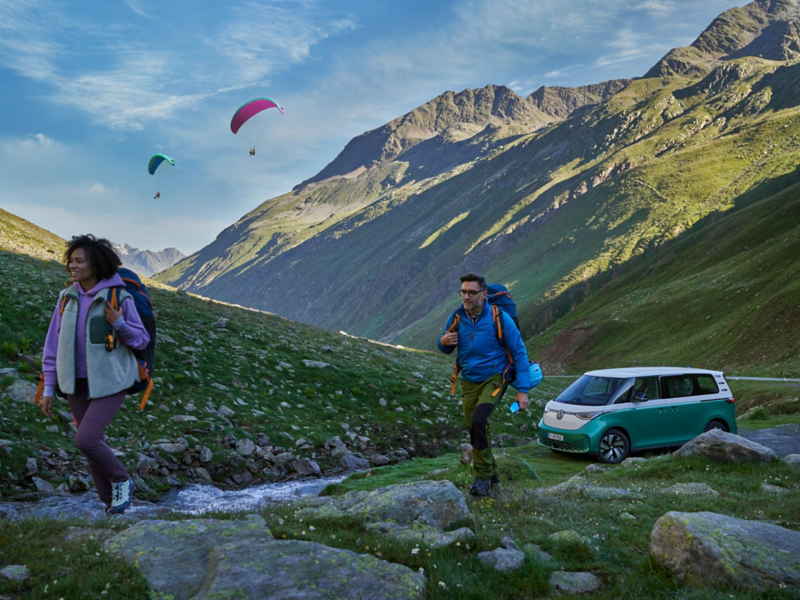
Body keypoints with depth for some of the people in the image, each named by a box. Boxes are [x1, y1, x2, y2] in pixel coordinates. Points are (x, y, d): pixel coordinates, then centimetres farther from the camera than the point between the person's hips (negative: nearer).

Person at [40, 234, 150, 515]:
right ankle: (114, 502, 25)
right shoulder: (67, 297, 1)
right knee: (93, 443, 9)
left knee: (85, 439, -18)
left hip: (109, 383, -5)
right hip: (77, 384, 5)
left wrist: (119, 324, -23)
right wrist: (49, 388, 4)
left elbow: (141, 341, -4)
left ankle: (121, 480, 8)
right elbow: (54, 344, 5)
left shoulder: (118, 297, -12)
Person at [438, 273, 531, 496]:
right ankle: (491, 475, 33)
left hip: (494, 379, -5)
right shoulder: (456, 318, -5)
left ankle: (483, 475, -7)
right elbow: (447, 349, 11)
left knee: (477, 421, -25)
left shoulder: (499, 318, -17)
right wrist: (444, 342, -14)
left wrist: (523, 390, -16)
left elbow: (519, 353, -12)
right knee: (475, 429, 11)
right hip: (469, 382, 5)